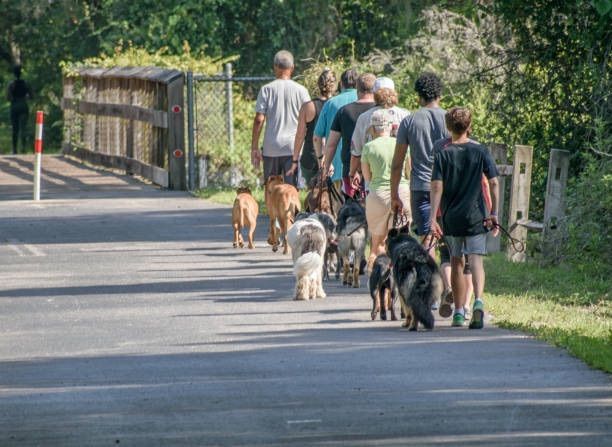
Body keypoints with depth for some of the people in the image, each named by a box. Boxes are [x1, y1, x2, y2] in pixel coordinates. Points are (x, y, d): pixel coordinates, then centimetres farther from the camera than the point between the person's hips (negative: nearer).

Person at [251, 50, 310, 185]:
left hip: (271, 148, 0)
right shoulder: (300, 90, 1)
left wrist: (254, 147, 1)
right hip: (293, 147, 0)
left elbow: (259, 120, -4)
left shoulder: (266, 89, 0)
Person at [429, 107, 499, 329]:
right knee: (476, 259, -4)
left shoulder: (443, 155, -2)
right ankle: (478, 300, -30)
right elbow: (493, 182, -2)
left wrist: (432, 218, -11)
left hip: (451, 217, 0)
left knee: (456, 262, 12)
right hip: (476, 215, 0)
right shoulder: (480, 151, 0)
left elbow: (437, 187, -10)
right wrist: (494, 212, 4)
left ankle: (459, 312, 18)